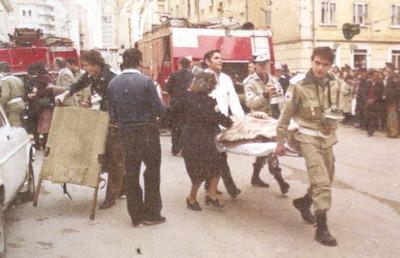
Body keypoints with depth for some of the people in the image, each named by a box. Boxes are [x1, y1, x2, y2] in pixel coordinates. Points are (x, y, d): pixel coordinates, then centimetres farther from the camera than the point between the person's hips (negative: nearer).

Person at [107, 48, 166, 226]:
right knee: (152, 171, 11)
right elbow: (160, 111, -14)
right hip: (147, 133, -4)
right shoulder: (146, 82, -16)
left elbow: (112, 114, 2)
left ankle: (136, 216, 21)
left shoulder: (113, 84, -2)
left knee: (131, 174, 13)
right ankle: (151, 214, 15)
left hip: (126, 134, 4)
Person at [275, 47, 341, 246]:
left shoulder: (333, 85, -1)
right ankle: (321, 229, -1)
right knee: (321, 183, -12)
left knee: (327, 180, 17)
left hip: (327, 138, 6)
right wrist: (280, 142, -6)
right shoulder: (299, 86, -16)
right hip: (309, 138, -6)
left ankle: (303, 202, 43)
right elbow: (285, 116, -9)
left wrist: (333, 118, 0)